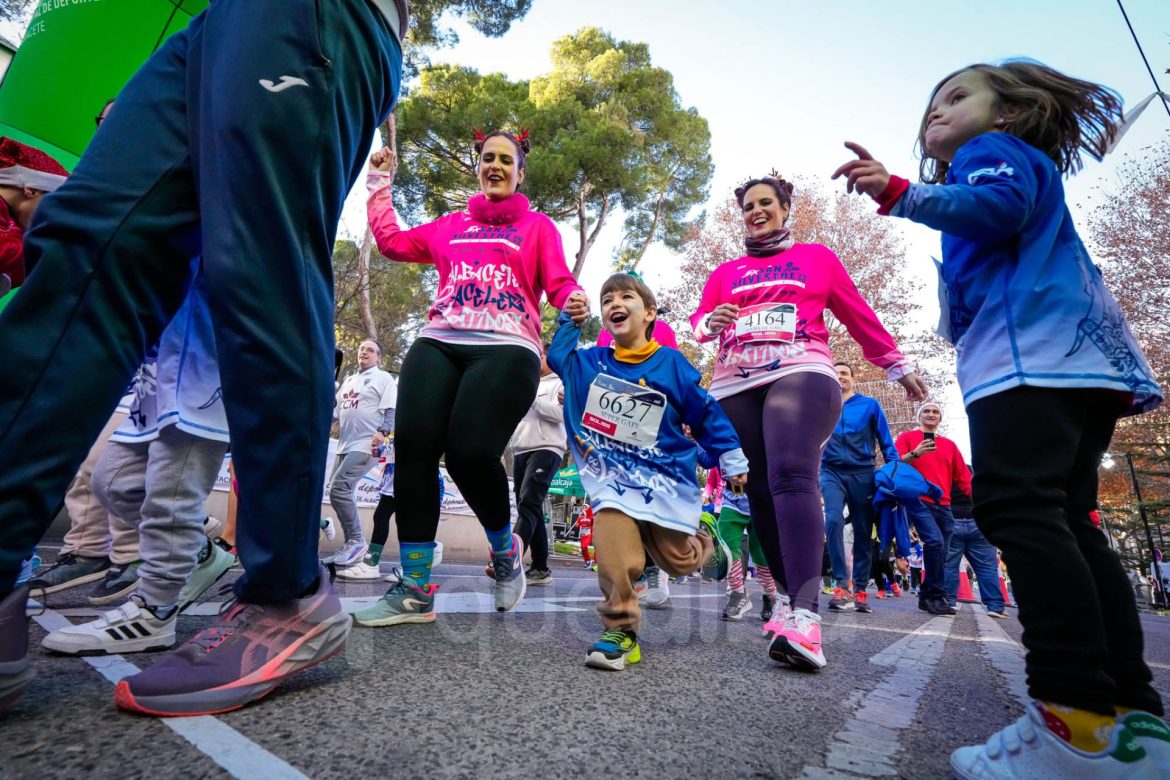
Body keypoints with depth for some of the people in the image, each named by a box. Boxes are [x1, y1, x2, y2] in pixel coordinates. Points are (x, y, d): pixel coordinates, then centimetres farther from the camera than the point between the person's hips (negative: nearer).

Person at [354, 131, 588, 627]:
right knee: (413, 450, -13)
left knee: (470, 453, -23)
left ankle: (505, 550, 9)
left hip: (506, 349, -4)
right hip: (438, 344, 4)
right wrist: (380, 184, 35)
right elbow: (392, 242, 29)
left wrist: (576, 301, -15)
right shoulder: (451, 226, 29)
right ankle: (414, 591, 0)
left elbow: (559, 283, 7)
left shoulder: (539, 227, 19)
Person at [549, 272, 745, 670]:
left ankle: (703, 537, 43)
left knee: (678, 560, 9)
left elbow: (705, 413, 1)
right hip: (612, 480, 1)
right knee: (617, 559, -22)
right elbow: (557, 354, 21)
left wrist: (732, 460, 1)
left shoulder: (671, 363, -4)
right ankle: (620, 631, -4)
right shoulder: (589, 362, 2)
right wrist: (569, 320, 8)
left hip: (666, 479, 0)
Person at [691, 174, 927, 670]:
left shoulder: (817, 257, 20)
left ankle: (806, 619, -33)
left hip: (800, 374, -3)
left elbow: (859, 316, 22)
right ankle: (795, 600, 10)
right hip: (734, 387, 4)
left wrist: (897, 367, 25)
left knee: (792, 477, -26)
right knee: (760, 494, -1)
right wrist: (710, 322, -9)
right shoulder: (725, 272, 24)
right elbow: (698, 320, 15)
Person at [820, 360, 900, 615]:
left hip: (862, 474, 1)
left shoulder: (870, 405, 8)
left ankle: (860, 589, 13)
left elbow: (886, 442, 8)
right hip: (832, 473, 0)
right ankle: (842, 584, -16)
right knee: (833, 521, -21)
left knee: (862, 531, 4)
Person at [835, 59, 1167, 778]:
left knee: (1015, 504, -22)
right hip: (1074, 355, 10)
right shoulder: (1025, 174, 39)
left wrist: (897, 192, -16)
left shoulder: (996, 150, 11)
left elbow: (999, 208, -11)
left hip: (1033, 349, -10)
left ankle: (1081, 721, -25)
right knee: (1065, 520, 3)